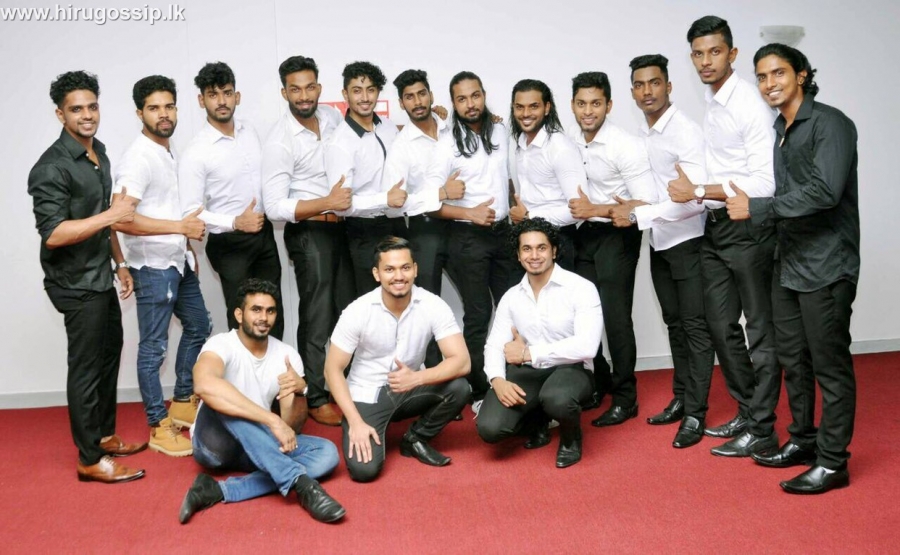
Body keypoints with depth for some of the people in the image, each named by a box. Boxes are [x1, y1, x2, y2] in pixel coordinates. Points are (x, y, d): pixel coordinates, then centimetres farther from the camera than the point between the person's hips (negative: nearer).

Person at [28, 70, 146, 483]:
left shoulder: (99, 154, 9)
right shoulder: (52, 167, -19)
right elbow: (53, 233, -26)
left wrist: (120, 263, 17)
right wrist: (112, 215, -28)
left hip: (101, 278, 9)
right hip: (76, 285, -9)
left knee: (109, 355, 18)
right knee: (86, 366, -1)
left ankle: (105, 435, 34)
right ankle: (90, 460, 11)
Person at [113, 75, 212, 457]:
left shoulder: (168, 152, 10)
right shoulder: (138, 159, -19)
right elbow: (121, 219, -29)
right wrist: (182, 227, -27)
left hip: (178, 261, 10)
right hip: (153, 266, -10)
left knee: (198, 327, 20)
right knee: (154, 347, 1)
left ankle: (183, 404, 35)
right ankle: (160, 428, 13)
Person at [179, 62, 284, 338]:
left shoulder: (249, 132, 3)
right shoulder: (196, 152, -16)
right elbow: (190, 212, -17)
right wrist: (235, 223, -24)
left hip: (264, 234, 6)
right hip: (230, 243, -6)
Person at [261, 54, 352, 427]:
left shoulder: (332, 117, 3)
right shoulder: (279, 141, -16)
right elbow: (274, 207, -21)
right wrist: (326, 203, -27)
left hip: (340, 227, 6)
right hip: (309, 233, -6)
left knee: (348, 313, 14)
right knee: (317, 320, 1)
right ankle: (315, 399, 16)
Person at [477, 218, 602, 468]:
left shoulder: (581, 288, -9)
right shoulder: (511, 297, 8)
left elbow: (587, 346, -21)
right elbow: (494, 345, 5)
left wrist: (528, 353, -18)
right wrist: (497, 380, -18)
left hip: (571, 369, -4)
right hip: (526, 373, 4)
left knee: (556, 399, -40)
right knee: (489, 428, -19)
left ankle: (571, 438, -1)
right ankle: (536, 421, 17)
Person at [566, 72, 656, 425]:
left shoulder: (626, 146, -17)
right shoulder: (570, 140, 1)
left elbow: (647, 204, -20)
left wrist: (595, 209, -19)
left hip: (617, 236, -6)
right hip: (584, 234, 6)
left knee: (615, 315, -4)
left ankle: (625, 398, 10)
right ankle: (599, 381, 30)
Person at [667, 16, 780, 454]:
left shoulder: (750, 105, -15)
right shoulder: (709, 102, 10)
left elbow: (765, 184, -21)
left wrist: (698, 192, -19)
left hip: (747, 228, -9)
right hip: (714, 227, 9)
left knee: (760, 330, 1)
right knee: (721, 326, 15)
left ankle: (761, 430, 11)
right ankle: (746, 412, 29)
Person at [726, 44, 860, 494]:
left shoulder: (829, 123, -11)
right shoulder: (777, 131, 13)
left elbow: (824, 191, -22)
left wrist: (757, 208, -20)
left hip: (825, 265, -8)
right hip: (788, 262, 8)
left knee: (829, 364, 0)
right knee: (792, 358, 15)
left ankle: (832, 461, 11)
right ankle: (802, 440, 29)